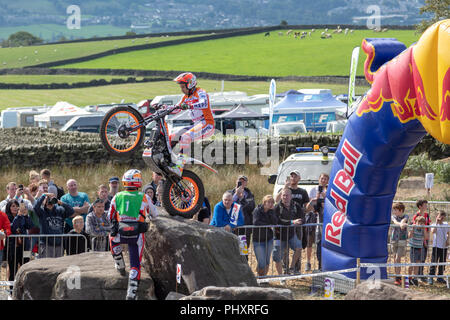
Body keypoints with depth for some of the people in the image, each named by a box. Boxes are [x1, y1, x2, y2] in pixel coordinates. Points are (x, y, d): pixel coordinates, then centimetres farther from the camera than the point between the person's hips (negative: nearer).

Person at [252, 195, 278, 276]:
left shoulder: (271, 211, 5)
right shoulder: (257, 210, -8)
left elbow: (275, 222, -10)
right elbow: (256, 222, -22)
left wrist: (271, 211, -14)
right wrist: (268, 225, -13)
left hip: (269, 239, 4)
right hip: (258, 240, -4)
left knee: (267, 262, 6)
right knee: (262, 264, -8)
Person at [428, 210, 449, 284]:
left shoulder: (446, 225, 8)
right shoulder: (434, 225, -4)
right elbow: (433, 232, -25)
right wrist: (436, 222, -21)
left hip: (444, 247, 5)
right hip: (436, 246, -5)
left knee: (442, 263, 11)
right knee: (434, 262, -7)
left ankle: (440, 277, 22)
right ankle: (430, 277, -5)